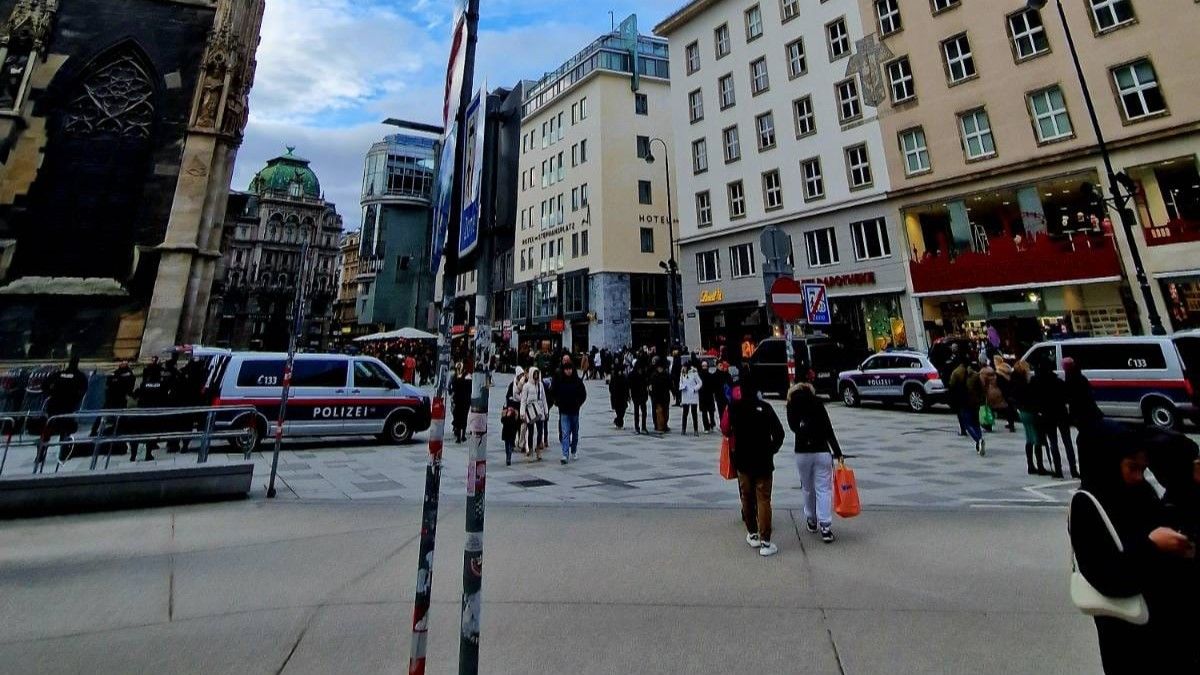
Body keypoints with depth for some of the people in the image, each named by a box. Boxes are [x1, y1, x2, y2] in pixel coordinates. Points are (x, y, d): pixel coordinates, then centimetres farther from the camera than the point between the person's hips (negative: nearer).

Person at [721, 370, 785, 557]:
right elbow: (779, 432, -13)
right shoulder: (765, 407, -11)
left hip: (742, 461, 2)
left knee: (747, 498, 15)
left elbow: (726, 430, 4)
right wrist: (771, 450, 1)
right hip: (763, 461, -1)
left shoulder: (734, 407, -6)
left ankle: (752, 534, 26)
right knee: (763, 500, 4)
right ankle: (765, 542, 5)